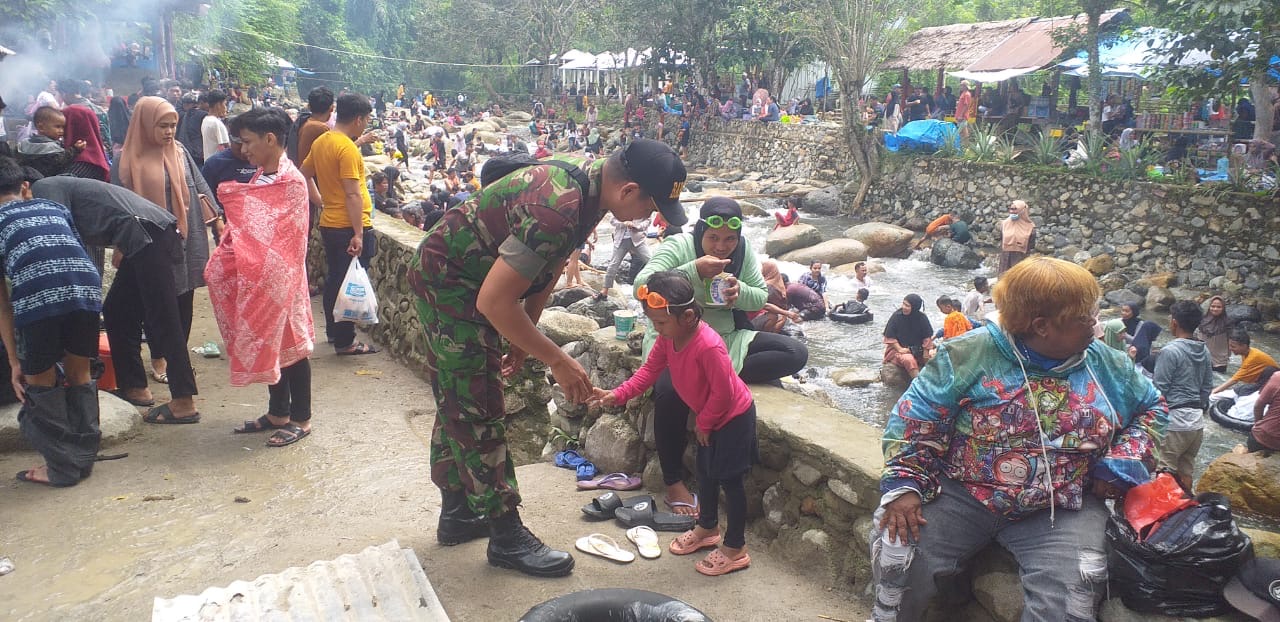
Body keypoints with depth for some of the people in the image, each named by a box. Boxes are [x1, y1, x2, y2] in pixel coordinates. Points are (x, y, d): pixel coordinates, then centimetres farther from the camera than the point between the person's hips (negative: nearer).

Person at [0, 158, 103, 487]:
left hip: (35, 295, -3)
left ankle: (62, 467, 21)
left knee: (40, 383, 17)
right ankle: (83, 458, 29)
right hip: (86, 287, 3)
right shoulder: (55, 208, 31)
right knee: (78, 374, 22)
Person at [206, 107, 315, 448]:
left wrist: (236, 199, -15)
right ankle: (278, 413, 28)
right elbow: (252, 228, 12)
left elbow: (275, 232, -18)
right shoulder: (262, 176, 9)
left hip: (279, 277, -8)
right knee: (269, 344, 15)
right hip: (259, 276, 8)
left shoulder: (291, 181, -16)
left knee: (288, 344, 2)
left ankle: (301, 419, 14)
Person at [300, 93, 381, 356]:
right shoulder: (348, 149, -19)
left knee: (334, 279, 19)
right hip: (350, 227, -9)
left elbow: (304, 175, 21)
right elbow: (353, 194, -23)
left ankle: (333, 331, 31)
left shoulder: (321, 142, 9)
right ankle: (345, 342, 6)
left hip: (329, 223, 9)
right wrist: (358, 234, -23)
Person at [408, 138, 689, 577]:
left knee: (457, 402, 18)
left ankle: (457, 513, 33)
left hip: (459, 281, 10)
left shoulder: (585, 184, -4)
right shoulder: (556, 211, -34)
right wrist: (557, 361, -24)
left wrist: (521, 341, 8)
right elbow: (495, 301, -32)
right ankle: (507, 537, 8)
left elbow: (547, 271, 6)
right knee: (477, 411, -3)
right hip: (448, 282, -10)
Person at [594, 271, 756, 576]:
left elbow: (723, 394, -30)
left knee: (730, 480, 2)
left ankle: (735, 550, 17)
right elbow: (649, 370, -6)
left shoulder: (708, 346, -37)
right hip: (709, 417, 9)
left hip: (734, 416, -9)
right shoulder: (668, 337, -10)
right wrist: (617, 395, -19)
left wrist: (704, 423, -14)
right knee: (705, 473, 21)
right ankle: (707, 529, 42)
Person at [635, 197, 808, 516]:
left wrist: (740, 292, -19)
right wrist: (694, 270, -37)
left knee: (796, 354, -13)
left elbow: (762, 297, 5)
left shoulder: (743, 250, -1)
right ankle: (674, 484, -18)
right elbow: (641, 286, -28)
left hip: (727, 338, 5)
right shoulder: (678, 246, -15)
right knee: (671, 391, -36)